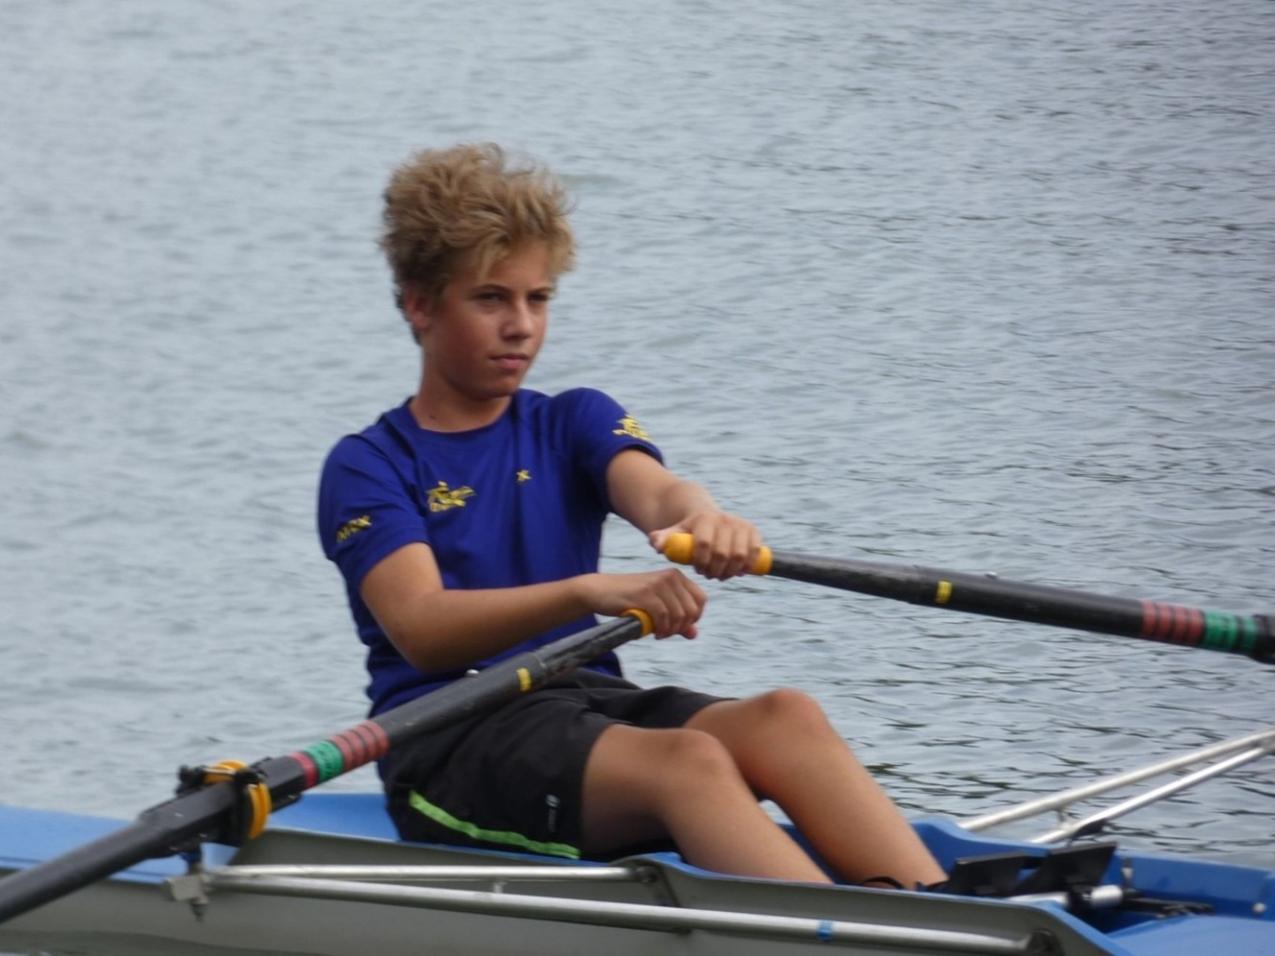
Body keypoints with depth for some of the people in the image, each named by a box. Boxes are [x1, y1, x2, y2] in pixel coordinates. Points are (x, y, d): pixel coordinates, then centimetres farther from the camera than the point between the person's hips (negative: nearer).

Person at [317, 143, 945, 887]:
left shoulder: (573, 423, 19)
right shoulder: (369, 466, 3)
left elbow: (652, 489, -5)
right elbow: (420, 629, -15)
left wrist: (703, 518, -33)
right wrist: (592, 591, -32)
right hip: (452, 743, -5)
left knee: (785, 719, -26)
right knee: (686, 760, -34)